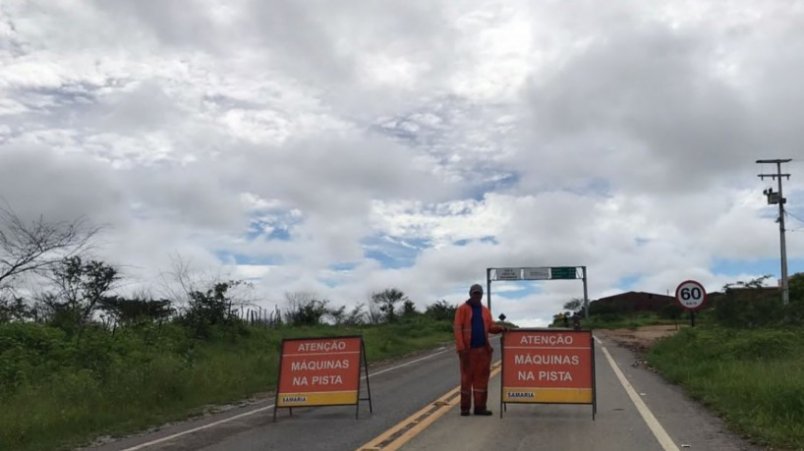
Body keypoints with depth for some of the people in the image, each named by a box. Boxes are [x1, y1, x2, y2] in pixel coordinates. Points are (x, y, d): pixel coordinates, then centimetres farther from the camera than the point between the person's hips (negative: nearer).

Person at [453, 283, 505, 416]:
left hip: (483, 349, 5)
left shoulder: (485, 310, 13)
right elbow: (457, 328, -8)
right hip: (468, 349, -4)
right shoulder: (462, 309, -2)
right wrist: (461, 348, -16)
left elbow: (490, 327, 12)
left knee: (481, 377, 5)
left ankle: (480, 407, 11)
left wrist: (500, 329, -10)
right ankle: (465, 408, 7)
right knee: (467, 377, 1)